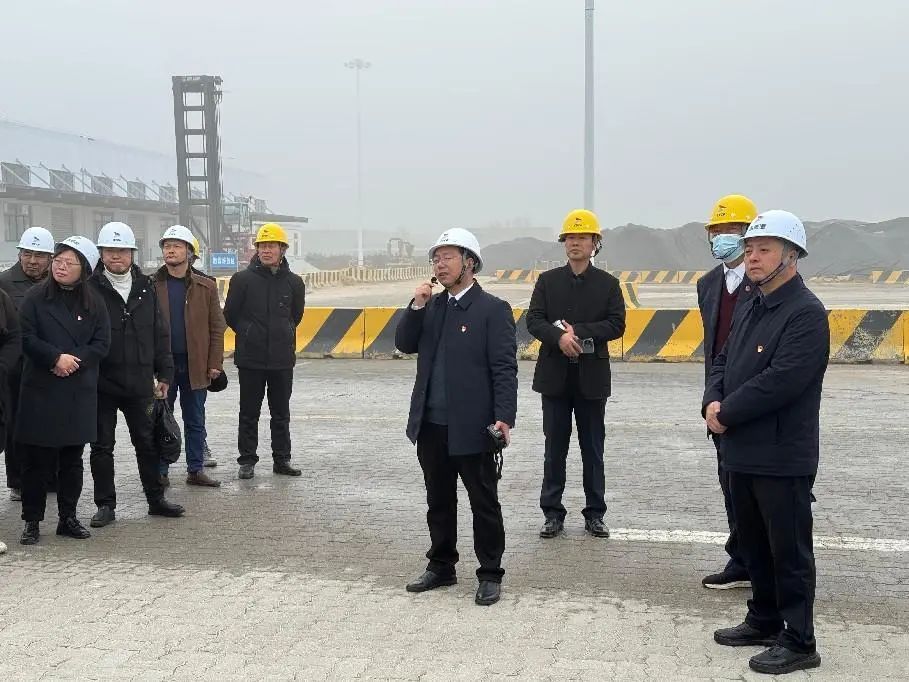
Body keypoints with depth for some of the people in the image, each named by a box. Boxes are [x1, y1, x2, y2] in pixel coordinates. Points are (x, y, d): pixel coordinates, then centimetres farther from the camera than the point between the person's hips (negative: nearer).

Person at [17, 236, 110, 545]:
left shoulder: (94, 304, 5)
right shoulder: (36, 297, 0)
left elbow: (102, 344, 0)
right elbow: (27, 338, -6)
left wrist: (74, 360, -14)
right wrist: (56, 358, -17)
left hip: (79, 392, 2)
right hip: (40, 390, -2)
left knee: (72, 459, 10)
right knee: (37, 459, 1)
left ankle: (68, 517, 21)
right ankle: (32, 521, 11)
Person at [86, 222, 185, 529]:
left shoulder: (146, 287, 7)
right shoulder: (91, 288, -6)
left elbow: (160, 334, 10)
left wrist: (164, 373, 7)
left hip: (140, 383, 3)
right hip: (102, 384, -3)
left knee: (148, 442, 11)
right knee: (102, 446, 7)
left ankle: (156, 499, 23)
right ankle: (106, 505, 17)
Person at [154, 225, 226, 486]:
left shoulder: (206, 287, 4)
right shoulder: (150, 285, 1)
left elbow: (216, 327, 3)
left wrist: (215, 363, -4)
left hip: (195, 365, 1)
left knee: (195, 422, 9)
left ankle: (196, 470, 19)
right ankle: (159, 471, 16)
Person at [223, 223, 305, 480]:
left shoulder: (294, 282, 1)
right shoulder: (242, 279, -6)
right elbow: (230, 315, 3)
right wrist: (249, 334, 10)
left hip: (283, 359, 2)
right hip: (250, 359, -2)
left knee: (281, 413, 11)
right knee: (249, 413, 6)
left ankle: (282, 459, 21)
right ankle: (247, 461, 16)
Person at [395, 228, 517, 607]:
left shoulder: (493, 309, -7)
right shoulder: (431, 305, 12)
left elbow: (504, 368, -12)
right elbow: (405, 345, 7)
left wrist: (504, 417, -21)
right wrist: (417, 306, -6)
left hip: (472, 427, -6)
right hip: (431, 425, 6)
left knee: (484, 503, 5)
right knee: (439, 500, 17)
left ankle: (490, 574, 17)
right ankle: (441, 566, 31)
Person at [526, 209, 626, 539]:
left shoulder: (608, 283, 4)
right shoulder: (548, 280, 6)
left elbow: (616, 325, -5)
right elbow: (533, 320, -3)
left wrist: (579, 332, -16)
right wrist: (559, 337, -21)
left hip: (592, 377, 0)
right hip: (555, 376, 1)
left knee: (593, 449, 8)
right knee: (555, 447, 6)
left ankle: (594, 514, 18)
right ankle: (552, 513, 15)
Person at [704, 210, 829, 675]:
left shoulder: (805, 313, -15)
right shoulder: (752, 309, 14)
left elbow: (781, 380, -23)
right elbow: (724, 361, 16)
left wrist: (726, 415, -16)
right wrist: (713, 402, -4)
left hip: (781, 457, -9)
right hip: (743, 453, 9)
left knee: (789, 551, 1)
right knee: (754, 545, 18)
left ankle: (799, 642, 12)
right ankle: (764, 621, 32)